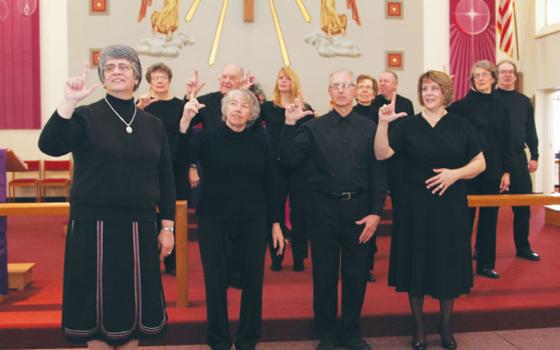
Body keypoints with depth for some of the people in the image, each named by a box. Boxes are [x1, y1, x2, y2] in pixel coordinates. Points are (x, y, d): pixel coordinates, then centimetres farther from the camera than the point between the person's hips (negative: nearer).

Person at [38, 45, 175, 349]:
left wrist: (167, 227, 6)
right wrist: (69, 101, -28)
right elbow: (49, 145, -18)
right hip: (93, 227, -3)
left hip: (140, 227, 3)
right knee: (98, 304, 5)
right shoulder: (86, 116, -1)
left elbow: (165, 178, 9)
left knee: (134, 304, 11)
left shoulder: (153, 124, 8)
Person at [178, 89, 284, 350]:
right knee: (216, 282, 5)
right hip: (214, 221, -1)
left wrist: (276, 223, 5)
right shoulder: (208, 138, -1)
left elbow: (269, 186, 7)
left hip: (253, 223, 2)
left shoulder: (259, 144, 5)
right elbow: (180, 157, -18)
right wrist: (185, 121, -29)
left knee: (253, 281, 7)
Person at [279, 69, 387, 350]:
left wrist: (376, 212, -5)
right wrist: (289, 125, -18)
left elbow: (378, 172, 1)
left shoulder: (369, 128, 3)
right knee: (324, 274, 10)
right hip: (324, 207, 0)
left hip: (359, 208, 1)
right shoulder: (314, 127, 2)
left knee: (356, 274, 11)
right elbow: (288, 160, -8)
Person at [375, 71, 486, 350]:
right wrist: (383, 123, -24)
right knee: (417, 264, 6)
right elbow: (381, 154, -10)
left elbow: (480, 163, 3)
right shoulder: (408, 125, 1)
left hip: (451, 207, 1)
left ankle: (445, 326, 28)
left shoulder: (460, 126, 3)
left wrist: (455, 173, -14)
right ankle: (419, 327, 23)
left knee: (448, 265, 8)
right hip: (416, 207, -1)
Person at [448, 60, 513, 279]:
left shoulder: (501, 108, 9)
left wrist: (506, 171, 5)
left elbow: (506, 143, 9)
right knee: (465, 216, 1)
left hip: (493, 170, 4)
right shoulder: (463, 105, -3)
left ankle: (485, 263, 21)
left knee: (489, 217, 10)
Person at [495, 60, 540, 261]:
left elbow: (531, 132, 13)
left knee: (523, 205, 7)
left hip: (518, 158, 4)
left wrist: (534, 156, 7)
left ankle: (523, 247, 20)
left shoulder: (524, 101, 13)